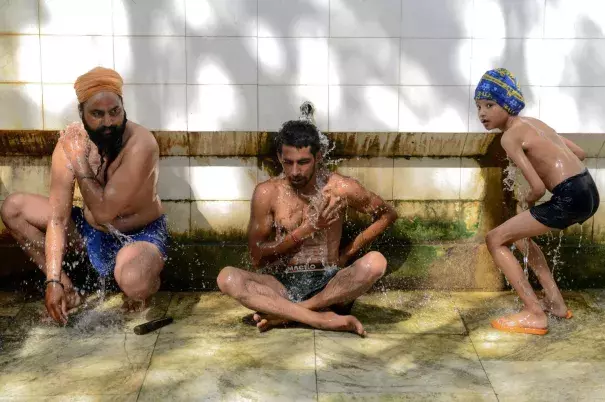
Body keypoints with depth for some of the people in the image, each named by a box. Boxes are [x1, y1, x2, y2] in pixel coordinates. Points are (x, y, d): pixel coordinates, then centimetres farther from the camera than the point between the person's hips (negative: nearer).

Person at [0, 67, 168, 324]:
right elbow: (58, 217, -15)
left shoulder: (140, 144, -29)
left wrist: (80, 162, -27)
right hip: (91, 230, 5)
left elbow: (104, 212, -30)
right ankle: (68, 289, 1)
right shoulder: (71, 143, -15)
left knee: (132, 281, -40)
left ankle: (146, 286, 1)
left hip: (140, 235, -5)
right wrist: (53, 280, -21)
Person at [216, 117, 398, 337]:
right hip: (282, 285, 0)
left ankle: (283, 314, -24)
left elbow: (388, 214, 13)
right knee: (227, 277, -28)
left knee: (375, 262, -30)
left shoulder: (340, 188, -1)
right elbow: (257, 257, -2)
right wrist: (308, 229, -10)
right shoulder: (267, 193, 0)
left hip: (329, 286, 0)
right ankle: (324, 319, -34)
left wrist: (347, 253, 5)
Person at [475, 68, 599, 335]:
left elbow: (538, 188, -15)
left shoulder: (510, 136, -10)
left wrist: (525, 201, 6)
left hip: (570, 198, -9)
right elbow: (580, 153, 24)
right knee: (518, 232, 28)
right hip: (588, 191, 9)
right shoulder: (533, 123, 17)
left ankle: (535, 314, -2)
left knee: (495, 240, 1)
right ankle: (555, 303, 29)